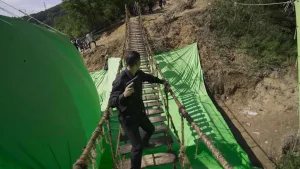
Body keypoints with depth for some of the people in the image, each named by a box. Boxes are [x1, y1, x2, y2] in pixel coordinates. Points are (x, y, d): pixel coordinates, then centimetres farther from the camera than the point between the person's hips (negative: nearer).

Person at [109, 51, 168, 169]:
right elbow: (111, 102, -33)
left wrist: (162, 81, 21)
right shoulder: (120, 80, -31)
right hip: (128, 118, -8)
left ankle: (144, 143, 63)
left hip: (139, 111, 8)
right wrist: (124, 95, -52)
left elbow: (148, 77, 15)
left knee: (150, 129, 30)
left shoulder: (138, 74, -7)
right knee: (137, 147, -4)